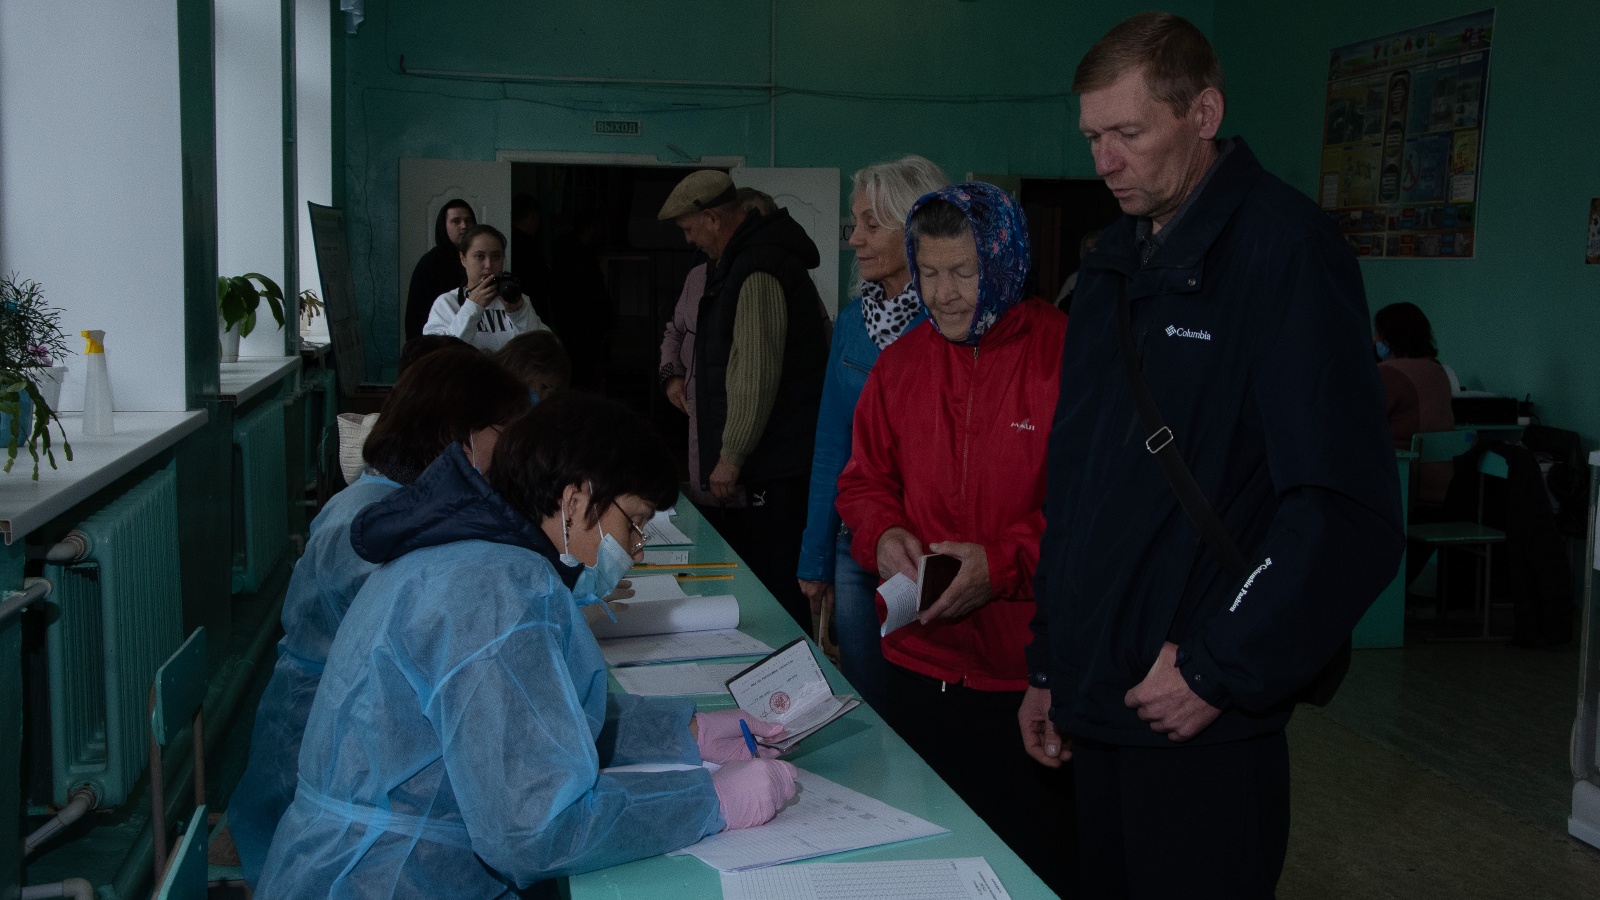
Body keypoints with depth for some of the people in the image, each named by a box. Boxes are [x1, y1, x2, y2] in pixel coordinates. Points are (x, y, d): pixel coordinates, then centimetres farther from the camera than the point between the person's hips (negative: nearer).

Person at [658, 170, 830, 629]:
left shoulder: (756, 271, -17)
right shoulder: (748, 258, 17)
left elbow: (755, 376, -22)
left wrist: (731, 457, -17)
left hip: (770, 466, -11)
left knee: (773, 580, -6)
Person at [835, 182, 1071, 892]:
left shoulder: (1065, 354, -10)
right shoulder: (900, 362, 6)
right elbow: (864, 480, 14)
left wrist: (1004, 562, -20)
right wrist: (882, 534, -7)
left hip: (1029, 673, -4)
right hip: (919, 664, 5)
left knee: (1032, 862, 9)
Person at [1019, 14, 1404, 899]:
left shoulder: (1283, 251, -11)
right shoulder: (1113, 265, 12)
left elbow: (1348, 511, -19)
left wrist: (1220, 671, -16)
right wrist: (1048, 666, 13)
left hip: (1205, 727, -7)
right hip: (1096, 708, 7)